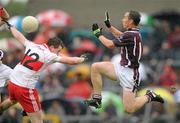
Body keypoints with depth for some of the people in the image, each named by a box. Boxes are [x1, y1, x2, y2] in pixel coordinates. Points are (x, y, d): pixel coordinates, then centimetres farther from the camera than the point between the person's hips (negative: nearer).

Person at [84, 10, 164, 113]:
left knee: (129, 109, -10)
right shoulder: (134, 33, 5)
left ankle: (149, 97, 13)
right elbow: (121, 36, 28)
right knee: (95, 67, 2)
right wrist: (109, 25, 24)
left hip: (129, 73, -9)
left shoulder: (131, 35, -23)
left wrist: (99, 34, -4)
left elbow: (110, 44, -19)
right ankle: (97, 99, 8)